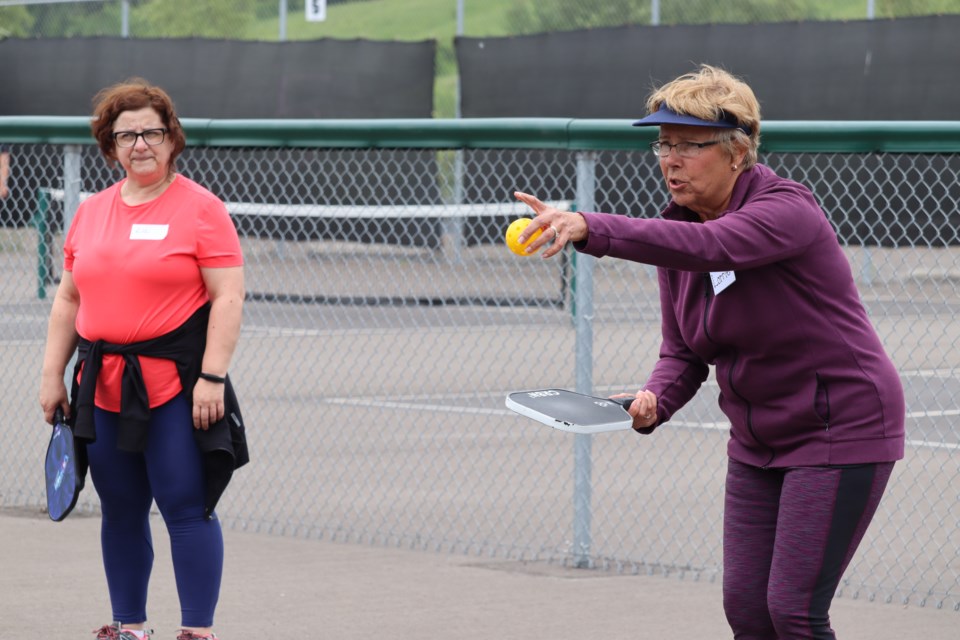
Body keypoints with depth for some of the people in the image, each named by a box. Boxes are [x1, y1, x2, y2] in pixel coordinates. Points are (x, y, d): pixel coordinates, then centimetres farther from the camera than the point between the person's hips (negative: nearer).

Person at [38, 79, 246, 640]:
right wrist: (53, 373, 12)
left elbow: (228, 297, -9)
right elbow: (68, 299, 18)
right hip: (104, 386, 5)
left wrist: (212, 377, -16)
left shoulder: (202, 208, -4)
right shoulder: (91, 213, 12)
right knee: (121, 511, 10)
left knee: (187, 508, -6)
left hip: (177, 386, -5)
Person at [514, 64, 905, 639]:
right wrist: (655, 400, -16)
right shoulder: (675, 229, 2)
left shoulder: (788, 210, -22)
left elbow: (707, 246, -43)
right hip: (759, 442, 8)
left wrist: (589, 229, -55)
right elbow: (684, 352, 7)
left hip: (841, 430, -8)